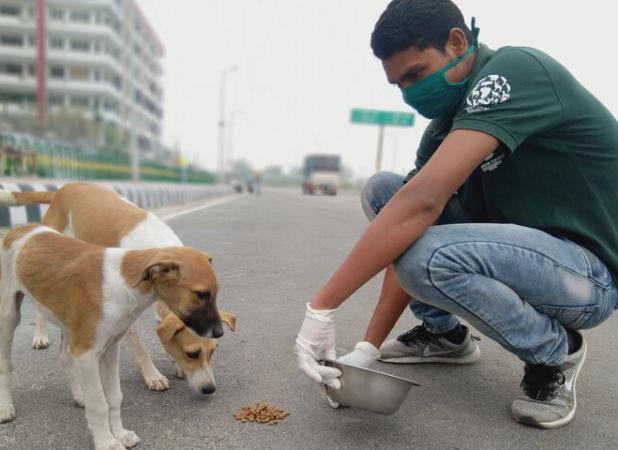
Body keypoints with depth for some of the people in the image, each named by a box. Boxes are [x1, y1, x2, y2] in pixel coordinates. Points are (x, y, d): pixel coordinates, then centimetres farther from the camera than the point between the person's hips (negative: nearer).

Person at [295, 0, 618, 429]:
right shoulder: (448, 124, 4)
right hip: (520, 245, 8)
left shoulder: (516, 71, -21)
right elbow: (409, 237, -4)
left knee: (430, 256, -35)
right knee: (382, 190, 0)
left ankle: (556, 352, -5)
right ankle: (445, 333, 10)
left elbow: (422, 201, -34)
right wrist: (369, 348, -10)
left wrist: (323, 306, -30)